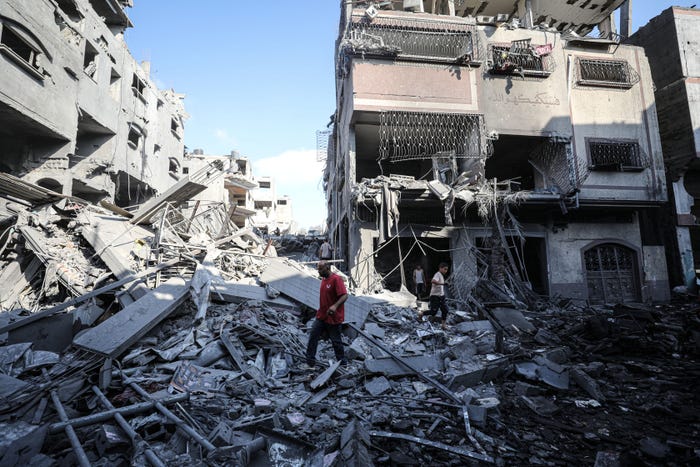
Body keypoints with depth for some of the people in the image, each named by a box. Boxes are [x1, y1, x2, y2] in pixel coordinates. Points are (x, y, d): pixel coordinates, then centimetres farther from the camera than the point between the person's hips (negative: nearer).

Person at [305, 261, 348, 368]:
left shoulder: (336, 279, -17)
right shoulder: (323, 279, 10)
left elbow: (345, 295, -25)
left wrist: (335, 306, -39)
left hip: (333, 318, -8)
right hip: (321, 316, 8)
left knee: (336, 341, 4)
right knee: (313, 336, 1)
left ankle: (343, 364, 20)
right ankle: (310, 362, 8)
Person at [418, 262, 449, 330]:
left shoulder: (441, 276, 14)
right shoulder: (438, 274, -16)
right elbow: (433, 281, -37)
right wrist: (442, 283, -48)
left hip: (441, 297, 9)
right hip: (435, 297, -9)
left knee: (444, 310, 5)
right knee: (433, 312, -8)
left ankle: (444, 325, 13)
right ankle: (421, 313, 14)